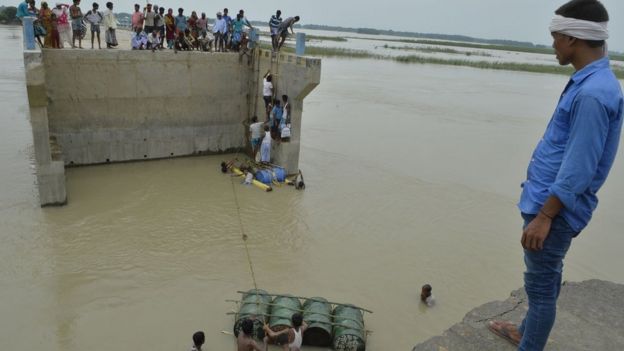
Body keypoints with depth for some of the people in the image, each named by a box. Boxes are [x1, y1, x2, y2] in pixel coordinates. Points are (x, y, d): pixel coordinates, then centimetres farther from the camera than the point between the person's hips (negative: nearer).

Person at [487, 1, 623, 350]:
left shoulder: (593, 94, -24)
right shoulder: (590, 81, 8)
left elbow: (579, 168, -25)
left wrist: (544, 216, -20)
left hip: (555, 207, -10)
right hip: (548, 199, 10)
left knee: (541, 283, 4)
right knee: (544, 277, 24)